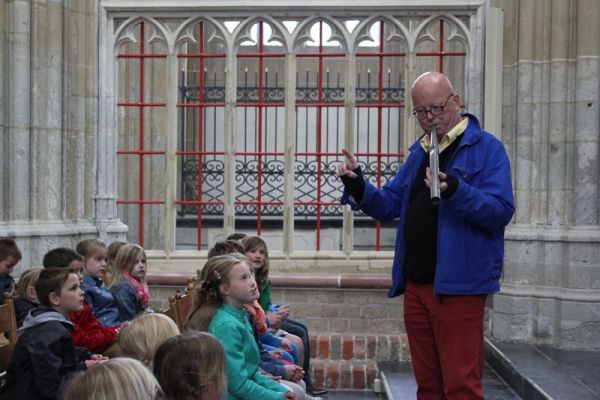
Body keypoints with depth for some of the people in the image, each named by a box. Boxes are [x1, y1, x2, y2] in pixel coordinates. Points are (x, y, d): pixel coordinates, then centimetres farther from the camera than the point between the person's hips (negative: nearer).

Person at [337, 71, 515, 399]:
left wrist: (455, 190, -31)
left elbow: (501, 211, -16)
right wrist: (356, 184, 0)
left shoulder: (486, 148, -5)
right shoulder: (419, 151, 16)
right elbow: (388, 205, 18)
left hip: (457, 286, -7)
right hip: (416, 284, 7)